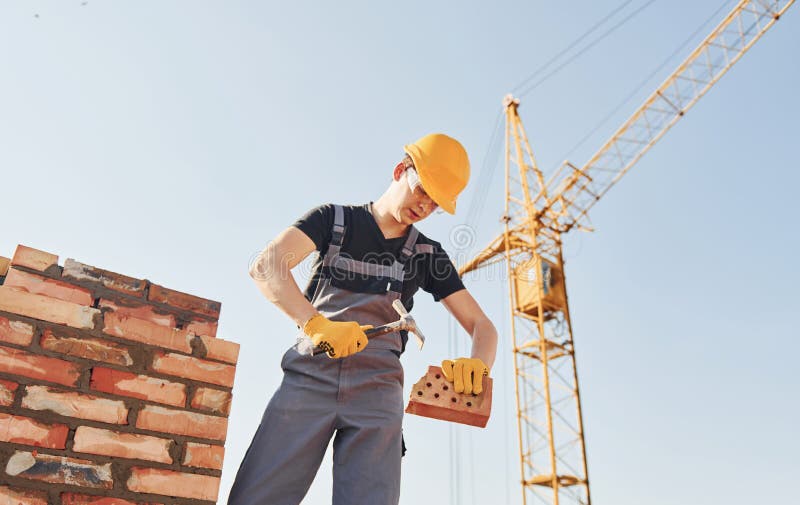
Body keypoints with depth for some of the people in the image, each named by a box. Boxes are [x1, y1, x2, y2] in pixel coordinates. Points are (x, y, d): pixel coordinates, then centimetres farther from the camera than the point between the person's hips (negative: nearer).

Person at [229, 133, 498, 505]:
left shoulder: (427, 253, 14)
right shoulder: (335, 219, 8)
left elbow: (482, 325, 11)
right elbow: (265, 267, -8)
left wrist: (477, 366, -14)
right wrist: (315, 322, -27)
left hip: (377, 390, 2)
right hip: (310, 376, -1)